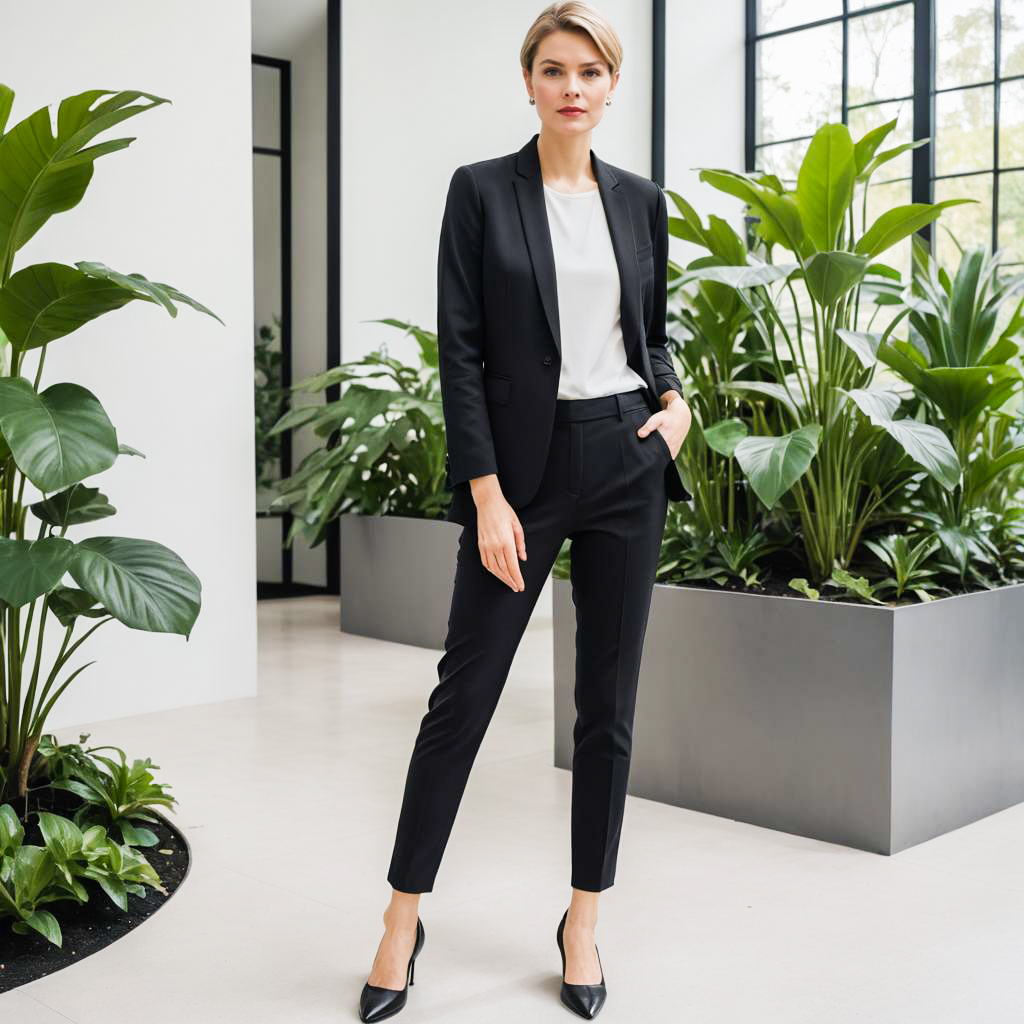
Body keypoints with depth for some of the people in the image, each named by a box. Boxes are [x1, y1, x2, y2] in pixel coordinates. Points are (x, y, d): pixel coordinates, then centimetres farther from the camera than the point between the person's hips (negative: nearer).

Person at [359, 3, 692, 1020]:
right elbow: (460, 350, -7)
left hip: (627, 461, 4)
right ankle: (402, 918, 18)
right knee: (466, 688, 1)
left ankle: (583, 920, 23)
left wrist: (675, 399, -2)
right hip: (522, 464, -3)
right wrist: (487, 495, -13)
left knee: (609, 699, 7)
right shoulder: (481, 190, -2)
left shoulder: (640, 200, 10)